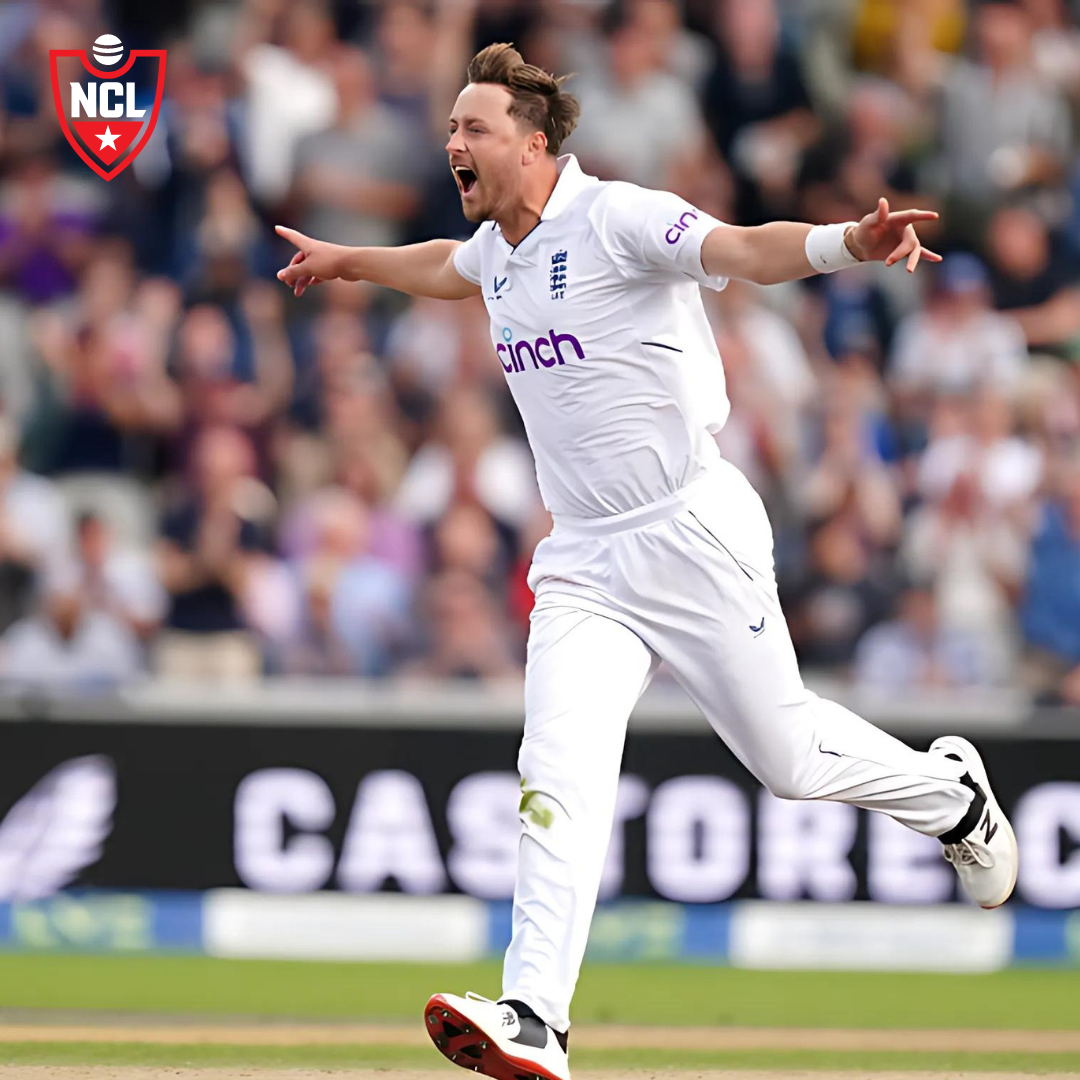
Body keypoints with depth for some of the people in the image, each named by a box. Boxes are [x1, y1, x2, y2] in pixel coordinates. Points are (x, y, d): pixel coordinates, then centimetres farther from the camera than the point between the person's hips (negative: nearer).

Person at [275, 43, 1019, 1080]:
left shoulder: (616, 218, -15)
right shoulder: (499, 248, 10)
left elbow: (744, 249, -33)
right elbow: (448, 267, 36)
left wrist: (849, 243, -52)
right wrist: (346, 261, 51)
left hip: (692, 536, -6)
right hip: (583, 561, 6)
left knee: (786, 754, 5)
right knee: (559, 776, -11)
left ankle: (951, 792, 35)